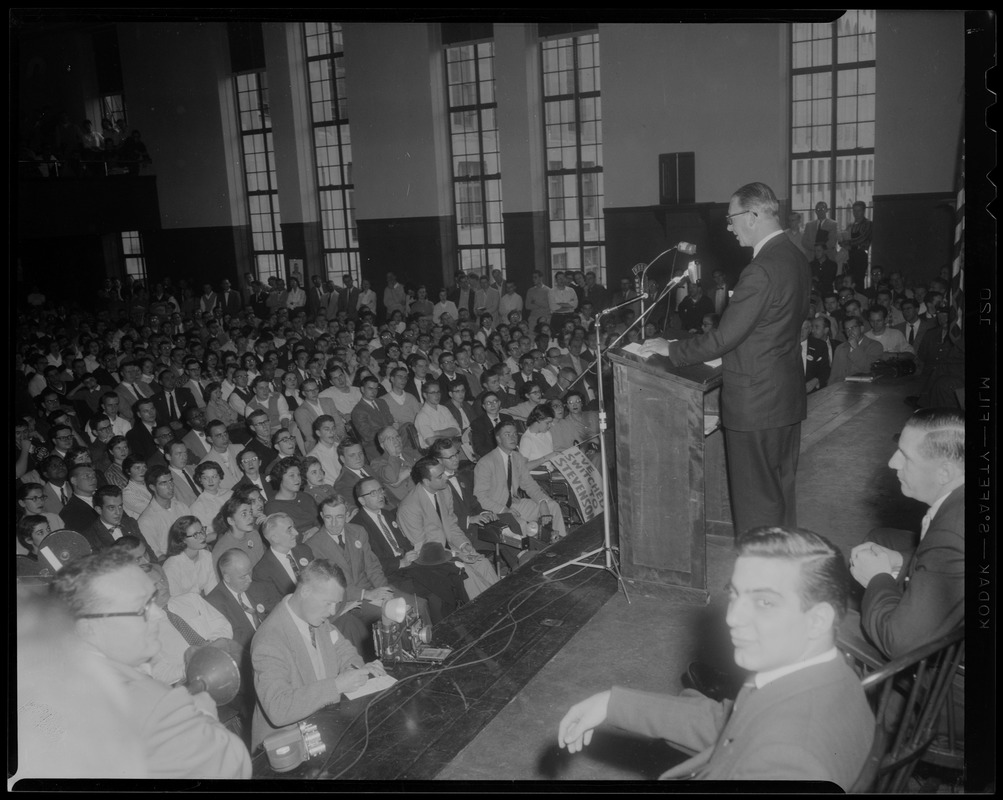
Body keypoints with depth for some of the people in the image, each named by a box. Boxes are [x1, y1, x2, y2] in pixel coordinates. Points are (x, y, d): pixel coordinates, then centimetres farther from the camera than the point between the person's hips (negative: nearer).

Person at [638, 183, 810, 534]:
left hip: (756, 401, -10)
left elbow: (724, 338, -23)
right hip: (788, 396, 10)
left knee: (755, 497, 2)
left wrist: (672, 349, -10)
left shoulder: (761, 270, -24)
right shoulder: (796, 258, 5)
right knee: (781, 488, 21)